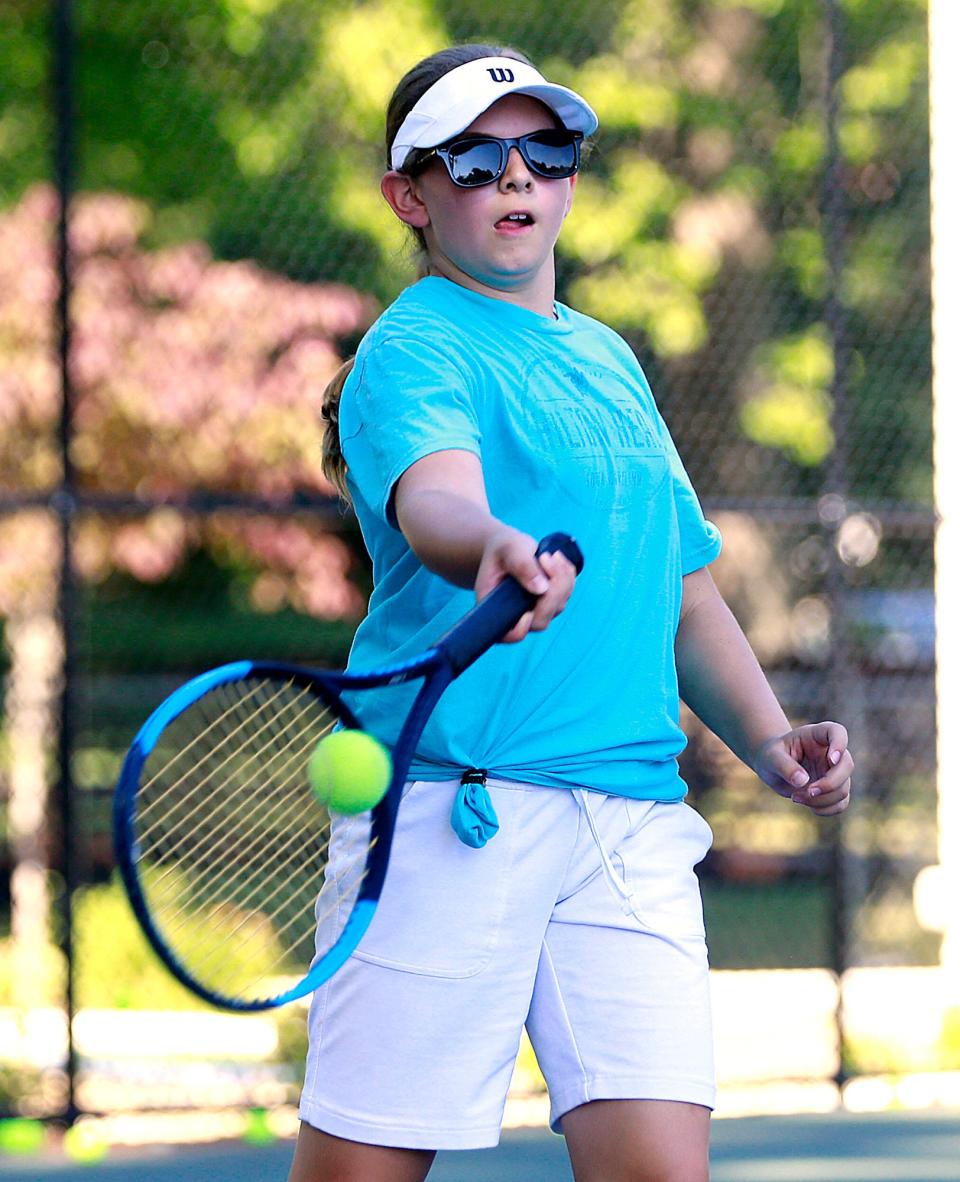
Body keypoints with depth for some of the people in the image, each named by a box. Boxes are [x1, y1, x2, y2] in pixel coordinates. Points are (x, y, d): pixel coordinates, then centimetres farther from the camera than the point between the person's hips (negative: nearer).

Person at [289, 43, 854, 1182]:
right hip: (450, 817, -6)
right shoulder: (411, 350, -2)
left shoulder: (608, 359, 22)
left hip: (635, 824, 6)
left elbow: (685, 589, 28)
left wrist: (769, 741, 11)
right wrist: (495, 550, -47)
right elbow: (432, 502, -24)